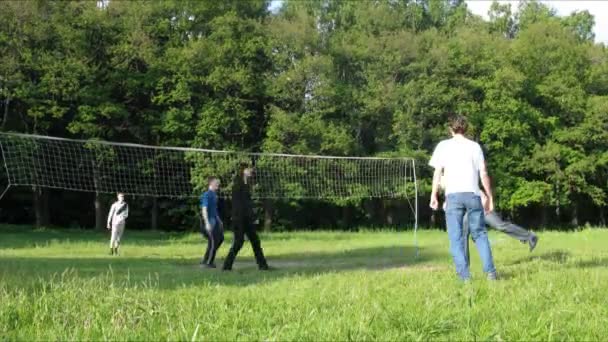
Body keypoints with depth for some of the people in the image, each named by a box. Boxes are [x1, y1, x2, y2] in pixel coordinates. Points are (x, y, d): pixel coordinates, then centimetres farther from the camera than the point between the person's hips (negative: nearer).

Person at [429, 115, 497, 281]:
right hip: (473, 194, 1)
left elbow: (438, 172, 2)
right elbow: (483, 174, 7)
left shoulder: (444, 146, 8)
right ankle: (490, 271, 2)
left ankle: (464, 275, -4)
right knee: (480, 234, 11)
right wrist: (490, 197, 13)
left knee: (456, 237, 2)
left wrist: (434, 195, 8)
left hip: (453, 195, -1)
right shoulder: (475, 146, 10)